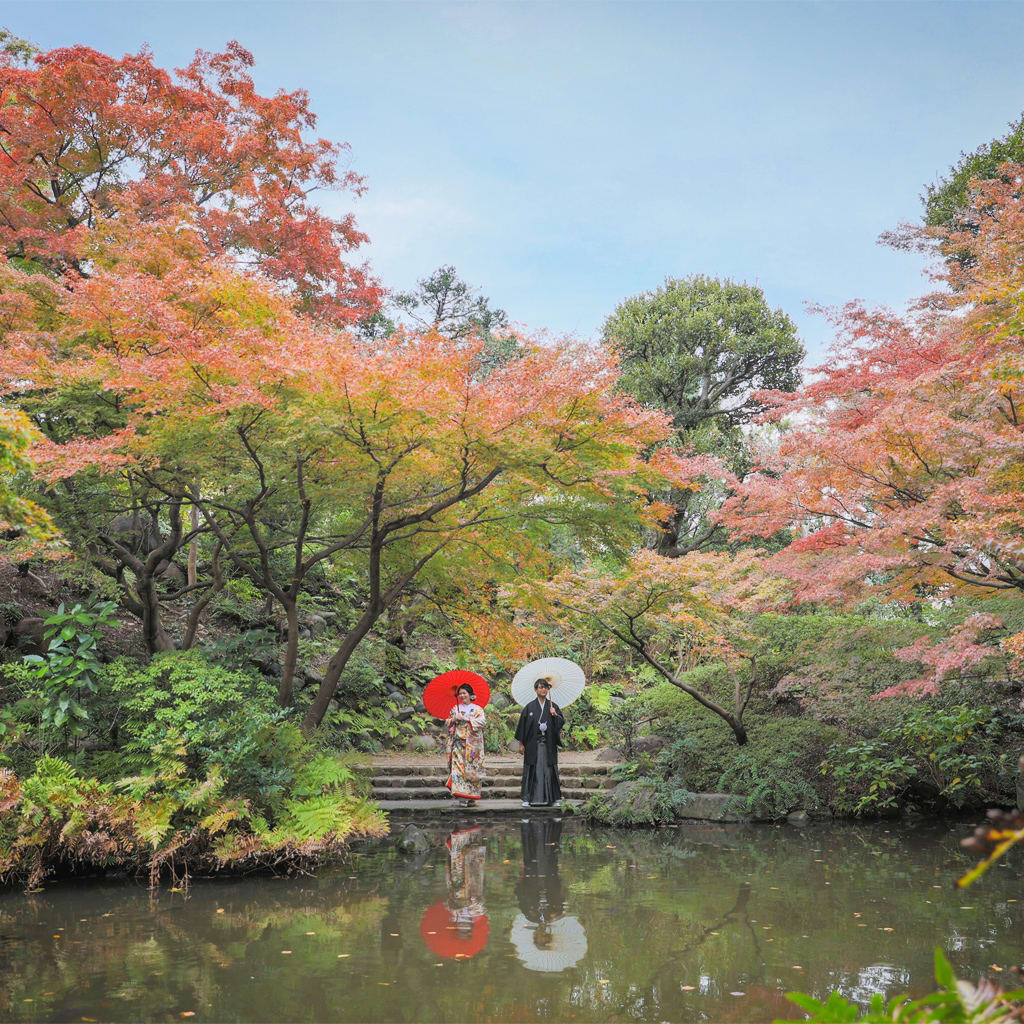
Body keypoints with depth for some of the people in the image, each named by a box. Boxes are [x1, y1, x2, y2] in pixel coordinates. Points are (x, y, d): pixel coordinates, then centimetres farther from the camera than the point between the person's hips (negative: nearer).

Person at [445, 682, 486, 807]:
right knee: (458, 766, -11)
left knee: (471, 768, -3)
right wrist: (453, 719, -7)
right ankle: (463, 795, -13)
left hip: (472, 744, -2)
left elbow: (481, 721, -9)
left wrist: (465, 718, -13)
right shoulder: (455, 709, 16)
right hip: (458, 742, 2)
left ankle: (471, 797, 4)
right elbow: (447, 723, 15)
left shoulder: (477, 709, 7)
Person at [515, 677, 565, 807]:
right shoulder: (530, 707, 0)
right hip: (533, 744, -2)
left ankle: (548, 798, 7)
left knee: (548, 769, 2)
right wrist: (521, 743, -2)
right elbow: (523, 724, 1)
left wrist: (555, 715, -16)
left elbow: (562, 722, 4)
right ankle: (528, 798, 3)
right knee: (532, 769, -1)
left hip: (548, 744, 2)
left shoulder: (553, 706, 7)